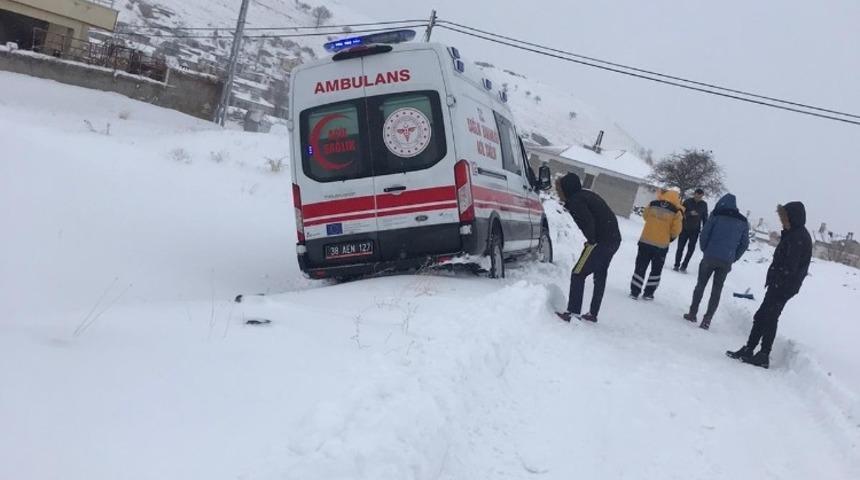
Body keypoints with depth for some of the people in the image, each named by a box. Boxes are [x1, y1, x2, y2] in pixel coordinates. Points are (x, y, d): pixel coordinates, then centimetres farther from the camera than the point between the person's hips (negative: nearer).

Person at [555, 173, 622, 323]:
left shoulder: (575, 200, -12)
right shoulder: (586, 195, 17)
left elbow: (588, 221, -24)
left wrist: (591, 240, -11)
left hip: (600, 241, -10)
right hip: (614, 239, 10)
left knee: (578, 274, -3)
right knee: (600, 276, 19)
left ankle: (573, 313, -6)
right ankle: (593, 313, 28)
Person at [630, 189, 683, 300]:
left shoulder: (652, 205, -3)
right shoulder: (676, 212, -11)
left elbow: (645, 216, 14)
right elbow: (676, 230, -9)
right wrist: (670, 238, 10)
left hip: (645, 241, 2)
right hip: (661, 245, -2)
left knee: (640, 267, 12)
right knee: (656, 270, 16)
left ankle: (634, 291, 12)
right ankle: (648, 293, 17)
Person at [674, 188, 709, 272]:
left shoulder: (704, 204, 3)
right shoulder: (687, 202, -3)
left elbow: (705, 218, 11)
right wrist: (690, 213, -24)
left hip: (695, 230, 1)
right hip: (685, 229, -1)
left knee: (691, 249, -3)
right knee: (680, 247, 0)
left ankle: (684, 266, 6)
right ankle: (676, 265, 11)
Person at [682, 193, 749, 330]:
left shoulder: (717, 215, -2)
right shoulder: (743, 222, 9)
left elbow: (704, 234, -5)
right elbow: (744, 244, 9)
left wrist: (705, 250, 9)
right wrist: (733, 258, 14)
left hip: (710, 256, -2)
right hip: (726, 262, 2)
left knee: (700, 285, 13)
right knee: (716, 290, 7)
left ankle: (692, 313, 16)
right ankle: (707, 320, 2)